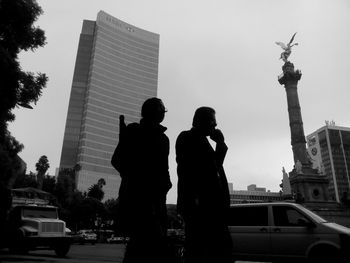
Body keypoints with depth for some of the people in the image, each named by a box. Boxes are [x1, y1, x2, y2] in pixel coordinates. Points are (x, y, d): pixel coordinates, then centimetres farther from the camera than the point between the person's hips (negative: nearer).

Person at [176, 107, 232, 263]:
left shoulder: (201, 139, 25)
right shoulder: (187, 137, 0)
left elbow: (215, 165, 23)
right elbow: (185, 169, -12)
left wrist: (220, 143, 14)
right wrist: (193, 197, -22)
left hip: (210, 203, 9)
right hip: (198, 203, -9)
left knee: (222, 245, 9)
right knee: (196, 247, -6)